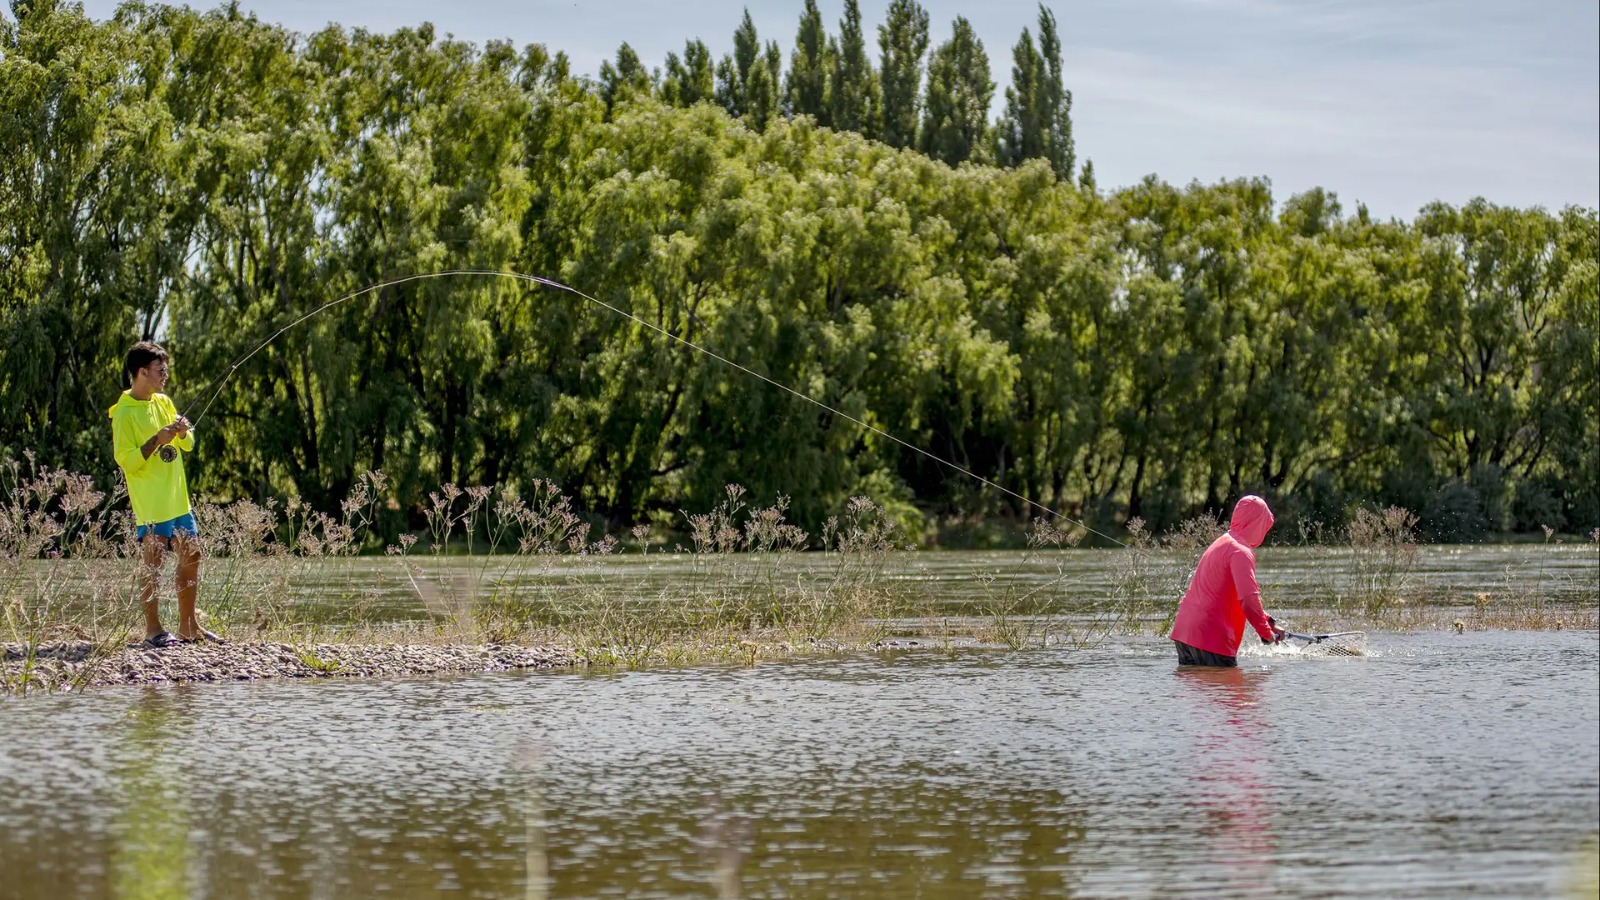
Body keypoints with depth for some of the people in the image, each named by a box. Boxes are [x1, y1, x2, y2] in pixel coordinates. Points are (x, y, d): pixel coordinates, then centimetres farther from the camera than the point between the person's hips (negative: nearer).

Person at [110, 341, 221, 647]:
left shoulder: (164, 402, 13)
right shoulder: (124, 413, -10)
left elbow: (188, 446, 16)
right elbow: (126, 461, -15)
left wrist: (184, 432, -5)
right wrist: (157, 440, -23)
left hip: (177, 498, 8)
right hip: (149, 503, -8)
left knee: (191, 555, 9)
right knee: (153, 560, -6)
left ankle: (188, 626, 17)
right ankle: (153, 630, -2)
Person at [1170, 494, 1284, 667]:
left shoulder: (1222, 542, 20)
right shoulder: (1240, 551, -11)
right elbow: (1248, 598, -22)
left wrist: (1268, 621, 23)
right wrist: (1266, 632, -9)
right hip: (1210, 637, -10)